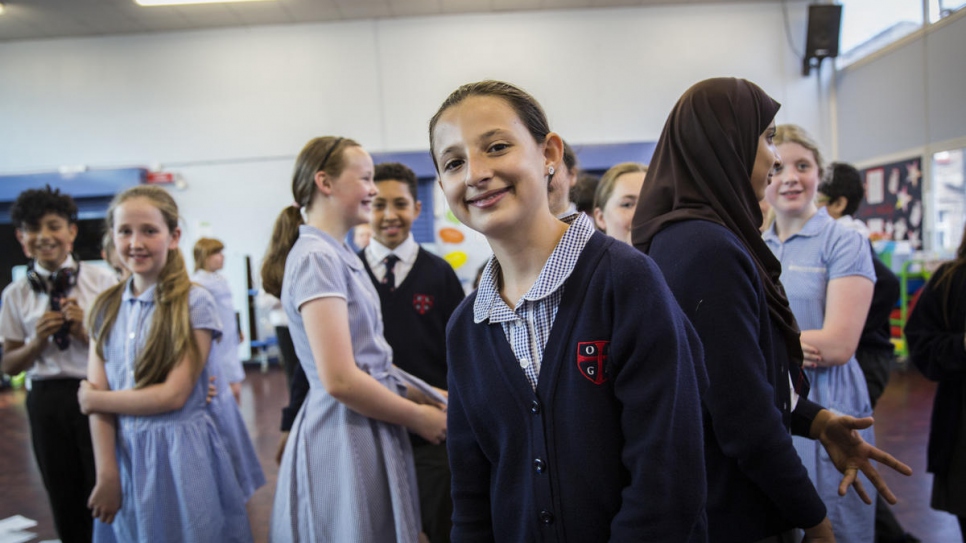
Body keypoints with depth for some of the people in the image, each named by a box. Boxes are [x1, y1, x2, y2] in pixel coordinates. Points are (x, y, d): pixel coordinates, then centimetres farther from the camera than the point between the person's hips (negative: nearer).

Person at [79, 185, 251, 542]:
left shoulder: (194, 303, -11)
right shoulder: (105, 309, 4)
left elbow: (173, 395, -14)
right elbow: (95, 398, 0)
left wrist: (96, 399, -4)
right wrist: (106, 474, -7)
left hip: (181, 455, -4)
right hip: (124, 454, 4)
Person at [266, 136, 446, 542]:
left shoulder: (340, 256, 12)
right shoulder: (317, 257, -16)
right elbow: (340, 379, -23)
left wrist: (431, 397, 4)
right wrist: (418, 417, -11)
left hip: (368, 433, 9)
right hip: (346, 440, -9)